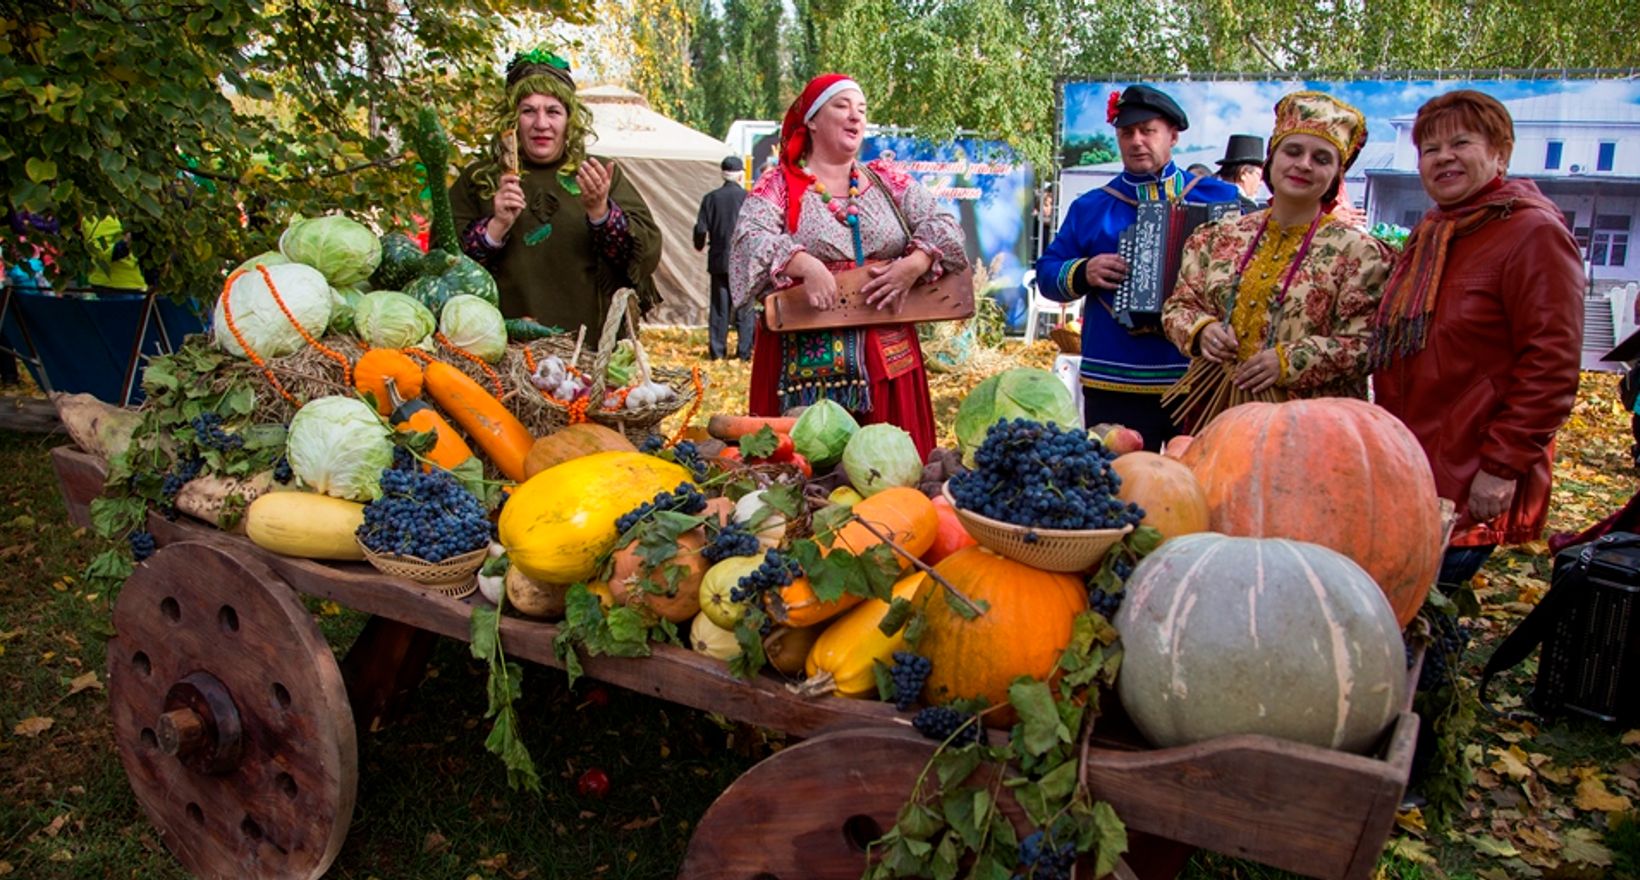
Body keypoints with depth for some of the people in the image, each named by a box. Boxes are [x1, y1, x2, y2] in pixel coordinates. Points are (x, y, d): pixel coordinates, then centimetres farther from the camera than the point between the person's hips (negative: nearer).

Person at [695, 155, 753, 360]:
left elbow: (701, 229, -1)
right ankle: (744, 351, 4)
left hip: (719, 261, 2)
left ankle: (716, 351, 11)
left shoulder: (711, 198, -2)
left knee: (719, 307, 9)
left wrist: (700, 245, 19)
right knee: (745, 308, 4)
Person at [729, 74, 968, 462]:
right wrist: (804, 264, -29)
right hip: (805, 360, -3)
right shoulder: (777, 185, 4)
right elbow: (750, 240, -12)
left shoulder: (889, 181, 14)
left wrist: (914, 265, -15)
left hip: (886, 357, 3)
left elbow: (943, 227, 5)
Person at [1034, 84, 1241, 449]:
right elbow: (1047, 273, 10)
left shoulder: (1219, 197, 10)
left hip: (1200, 378, 0)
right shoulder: (1090, 207, 11)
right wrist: (1084, 273, -10)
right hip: (1114, 384, 0)